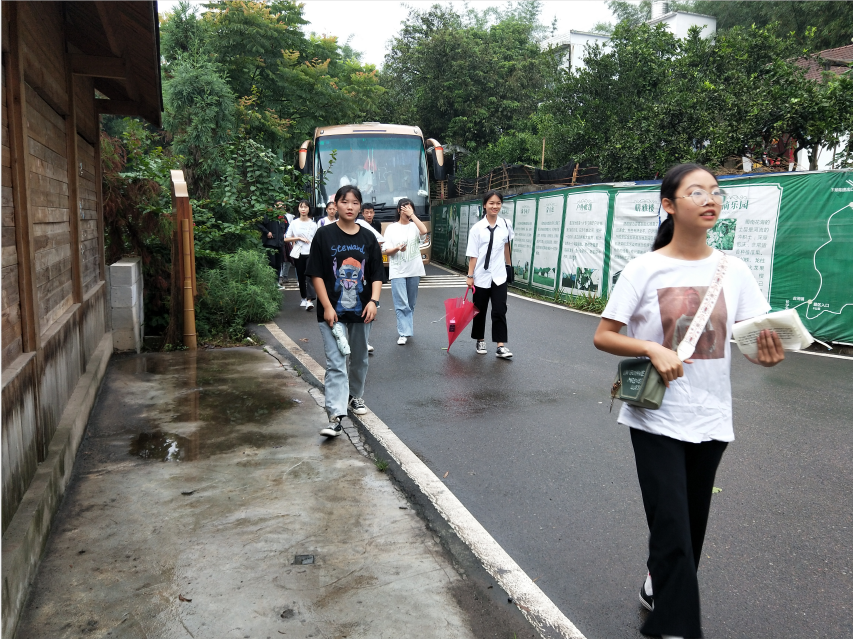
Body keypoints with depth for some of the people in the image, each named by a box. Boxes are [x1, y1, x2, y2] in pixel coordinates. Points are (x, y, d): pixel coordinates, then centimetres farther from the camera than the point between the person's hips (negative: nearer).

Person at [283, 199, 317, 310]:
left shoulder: (313, 224, 6)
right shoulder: (294, 223, 6)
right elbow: (286, 239, 5)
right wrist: (299, 238, -7)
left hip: (311, 253, -2)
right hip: (299, 254, 2)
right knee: (301, 277, 8)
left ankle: (310, 300, -23)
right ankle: (304, 298, 26)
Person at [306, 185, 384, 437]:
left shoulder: (368, 238, 5)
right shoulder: (324, 235, -3)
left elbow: (377, 275, 6)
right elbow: (316, 274, -5)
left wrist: (373, 301, -9)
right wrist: (327, 307, -12)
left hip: (361, 311, 4)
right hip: (333, 312, -3)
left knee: (359, 360, 18)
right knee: (335, 364, -8)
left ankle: (356, 396, 41)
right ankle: (335, 416, -8)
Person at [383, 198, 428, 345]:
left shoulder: (414, 226, 6)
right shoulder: (391, 228, 4)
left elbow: (424, 231, -18)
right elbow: (387, 251, 1)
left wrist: (412, 215, -14)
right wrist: (397, 249, -19)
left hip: (414, 271, 2)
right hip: (398, 271, -2)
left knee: (411, 304, 12)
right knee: (401, 304, -10)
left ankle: (405, 330, 26)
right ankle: (404, 333, -7)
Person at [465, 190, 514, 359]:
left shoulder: (506, 225, 0)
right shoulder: (477, 228, -8)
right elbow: (473, 254, -8)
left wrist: (509, 264, 23)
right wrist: (470, 276, -11)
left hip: (499, 276, 1)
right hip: (481, 276, -1)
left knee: (500, 311, -3)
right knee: (480, 310, 12)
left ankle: (501, 346, 0)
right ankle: (480, 341, 28)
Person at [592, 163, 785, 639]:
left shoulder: (733, 270, 1)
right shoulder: (646, 269, -8)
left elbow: (760, 337, 2)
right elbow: (603, 337, -7)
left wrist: (769, 351, -21)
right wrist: (653, 349, -23)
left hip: (710, 419, 4)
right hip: (656, 418, -4)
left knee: (691, 525, 18)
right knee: (672, 529, -4)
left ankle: (658, 591, 44)